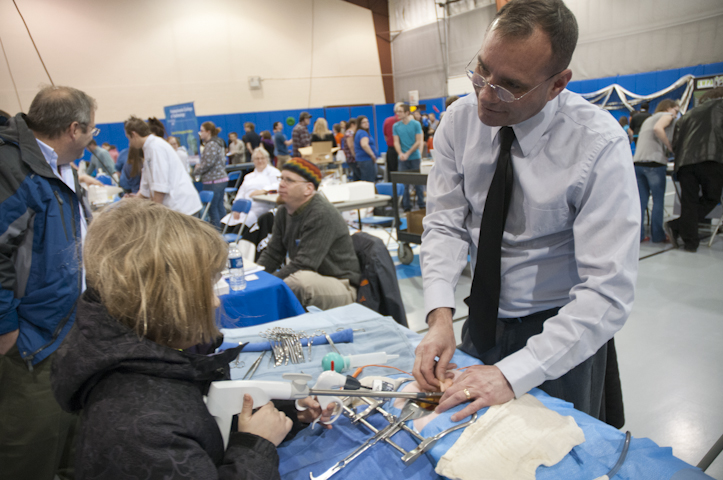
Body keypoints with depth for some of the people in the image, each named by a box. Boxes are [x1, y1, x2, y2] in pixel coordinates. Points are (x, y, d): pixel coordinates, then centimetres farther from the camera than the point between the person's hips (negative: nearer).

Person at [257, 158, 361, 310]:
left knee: (303, 280, -38)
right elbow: (272, 254, 10)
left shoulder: (322, 215, -20)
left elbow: (303, 265, -25)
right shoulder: (283, 212, 7)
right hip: (309, 281, 8)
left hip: (341, 287, -8)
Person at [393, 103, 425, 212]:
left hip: (415, 157, -2)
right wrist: (400, 153, -15)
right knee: (404, 183, 3)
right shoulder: (396, 126, 6)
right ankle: (406, 206, 10)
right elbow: (396, 142, 3)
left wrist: (408, 154, -12)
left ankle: (421, 205, 12)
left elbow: (418, 142, -4)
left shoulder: (416, 124, -1)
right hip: (403, 159, 2)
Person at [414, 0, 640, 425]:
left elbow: (608, 292, -26)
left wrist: (513, 374, -31)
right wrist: (440, 316, -22)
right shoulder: (460, 120, -12)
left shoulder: (600, 145, -24)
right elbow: (445, 223, -8)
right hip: (483, 319, 4)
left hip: (564, 328, -3)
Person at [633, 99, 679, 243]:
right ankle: (657, 235, 5)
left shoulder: (649, 119, 29)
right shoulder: (667, 115, 6)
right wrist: (670, 147, -10)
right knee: (658, 200, 1)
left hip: (638, 162, 7)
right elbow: (658, 128, -17)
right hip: (654, 162, -7)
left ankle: (637, 234, 4)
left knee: (641, 200, 7)